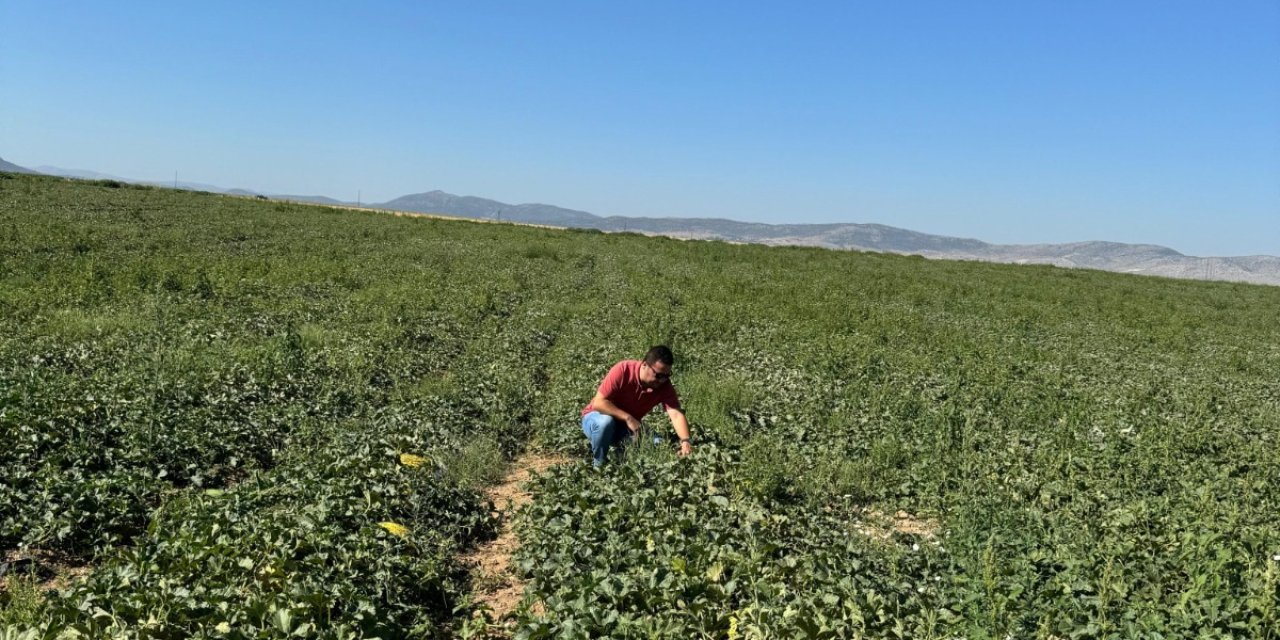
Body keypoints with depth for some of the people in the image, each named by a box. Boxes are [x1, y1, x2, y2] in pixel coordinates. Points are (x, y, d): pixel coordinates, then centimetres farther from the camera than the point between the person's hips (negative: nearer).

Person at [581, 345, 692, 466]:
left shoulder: (664, 385, -17)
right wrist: (628, 418, -35)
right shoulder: (623, 370, -28)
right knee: (606, 422, -39)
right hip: (597, 417, -4)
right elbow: (598, 403, -29)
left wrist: (685, 441, -44)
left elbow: (676, 414, -27)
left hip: (627, 427, 4)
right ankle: (598, 465, -14)